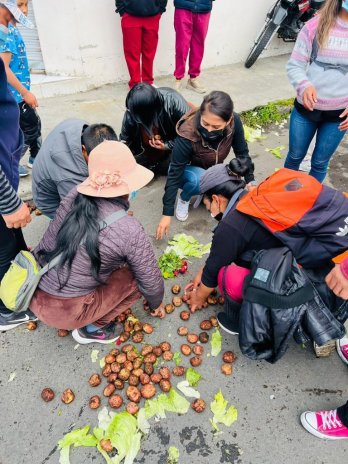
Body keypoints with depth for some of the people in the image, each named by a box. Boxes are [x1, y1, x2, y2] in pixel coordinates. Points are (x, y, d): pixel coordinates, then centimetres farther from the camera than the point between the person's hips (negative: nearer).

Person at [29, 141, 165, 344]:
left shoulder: (75, 195, -9)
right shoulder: (130, 230, -22)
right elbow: (151, 281, -9)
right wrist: (157, 303, 14)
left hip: (33, 292, 6)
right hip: (63, 312, -6)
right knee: (136, 276, 2)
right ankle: (91, 328, 9)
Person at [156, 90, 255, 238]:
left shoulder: (234, 121, -27)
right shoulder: (187, 134, -36)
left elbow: (242, 152, -9)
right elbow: (174, 173, -31)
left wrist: (250, 181, -16)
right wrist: (167, 214, -30)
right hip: (188, 170, -3)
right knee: (201, 179, -38)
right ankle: (184, 199, -6)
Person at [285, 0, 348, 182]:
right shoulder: (315, 26, -9)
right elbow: (294, 65, -8)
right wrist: (304, 85, -30)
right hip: (306, 108, -1)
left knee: (320, 162, 14)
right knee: (295, 156, 17)